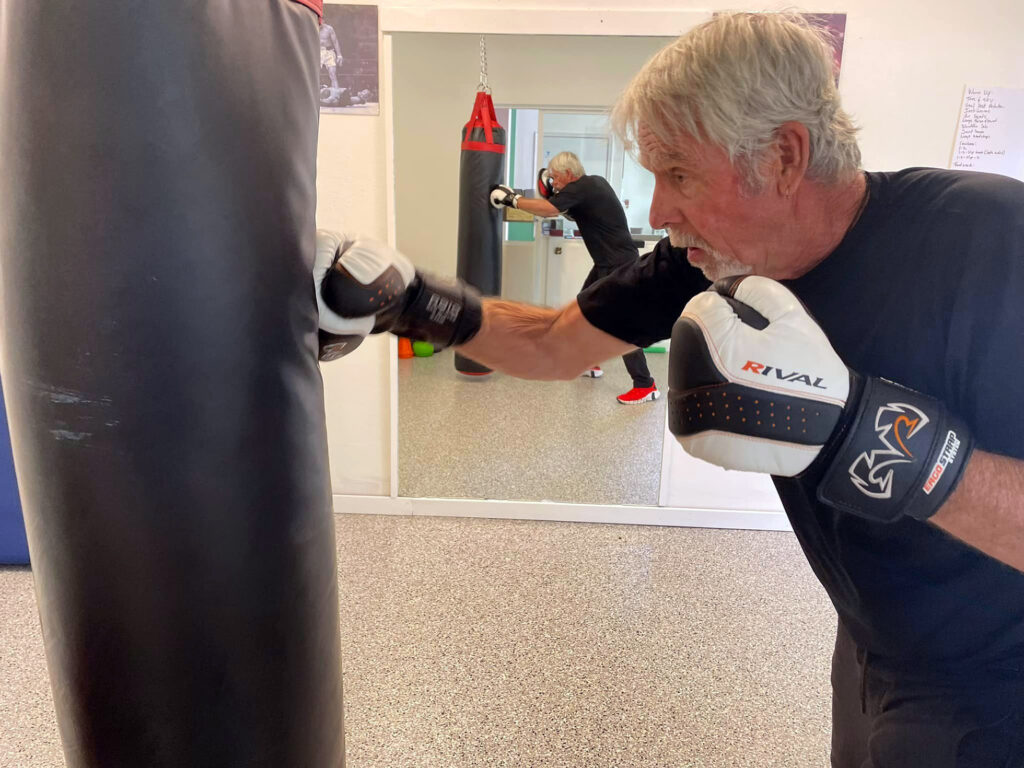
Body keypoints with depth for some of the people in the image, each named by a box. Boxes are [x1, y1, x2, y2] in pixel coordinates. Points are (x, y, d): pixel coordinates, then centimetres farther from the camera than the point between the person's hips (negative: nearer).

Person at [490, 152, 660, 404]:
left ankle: (645, 386, -10)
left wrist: (511, 198, -18)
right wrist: (556, 193, 7)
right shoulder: (594, 182, 10)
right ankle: (590, 363, 32)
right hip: (607, 261, 10)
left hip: (621, 264, -10)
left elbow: (547, 210, -28)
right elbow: (578, 213, 21)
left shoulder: (580, 188, -18)